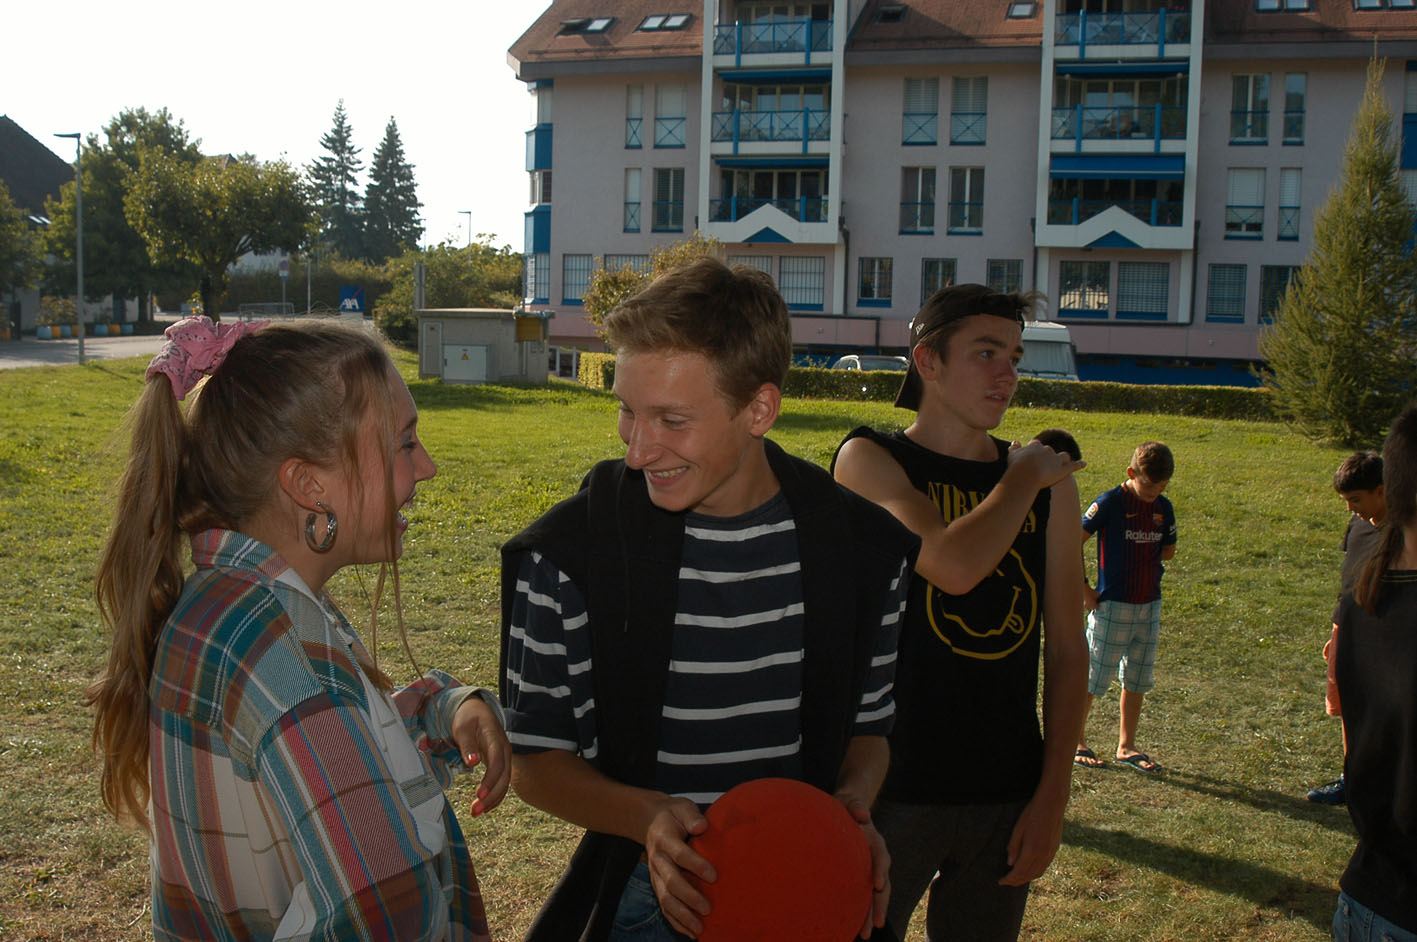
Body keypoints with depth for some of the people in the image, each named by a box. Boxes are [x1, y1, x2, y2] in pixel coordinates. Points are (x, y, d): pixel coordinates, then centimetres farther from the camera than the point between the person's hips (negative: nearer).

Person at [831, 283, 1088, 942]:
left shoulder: (1051, 483, 6)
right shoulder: (871, 460, -7)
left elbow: (1067, 649, 7)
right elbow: (954, 566, -25)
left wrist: (1052, 796, 2)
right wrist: (1022, 480, -8)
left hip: (1008, 797, 4)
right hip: (894, 789, -4)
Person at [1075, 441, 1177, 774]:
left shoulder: (1164, 508, 6)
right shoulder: (1110, 503, -12)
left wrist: (1152, 561, 0)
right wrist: (1084, 590, -11)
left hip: (1150, 606, 6)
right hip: (1112, 606, -6)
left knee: (1138, 680, 11)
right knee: (1093, 677, 1)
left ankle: (1127, 746, 23)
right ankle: (1075, 741, 16)